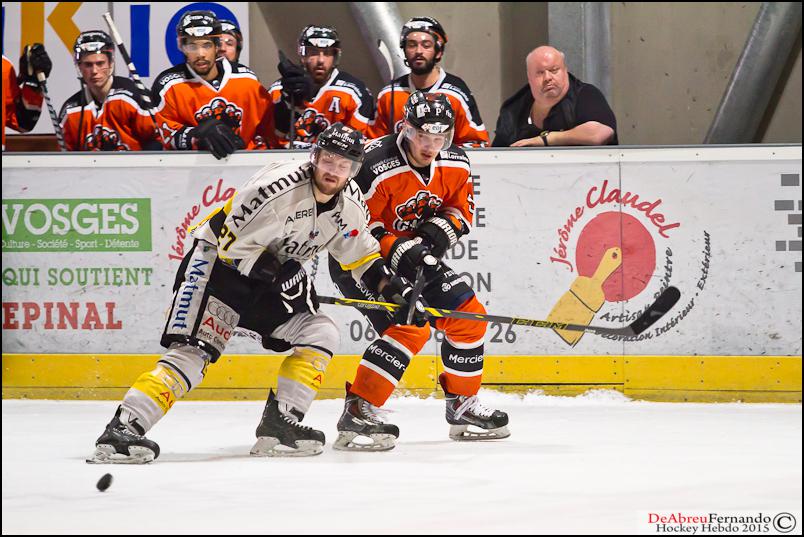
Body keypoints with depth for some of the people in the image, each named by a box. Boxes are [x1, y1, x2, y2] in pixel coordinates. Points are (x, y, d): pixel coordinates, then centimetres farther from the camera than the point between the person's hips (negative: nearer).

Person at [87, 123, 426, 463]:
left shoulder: (350, 205, -3)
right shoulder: (279, 187, -28)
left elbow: (360, 253, 13)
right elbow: (234, 241, -25)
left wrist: (391, 286, 1)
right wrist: (278, 275, -23)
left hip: (272, 275, 8)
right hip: (219, 260, -8)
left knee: (320, 333, -5)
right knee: (196, 351, -22)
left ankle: (279, 424, -2)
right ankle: (122, 429, -31)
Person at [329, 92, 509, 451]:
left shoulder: (456, 165, -6)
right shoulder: (376, 167, -29)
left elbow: (462, 209, 8)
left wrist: (440, 231, -13)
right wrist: (397, 251, -34)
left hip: (416, 255, 8)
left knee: (469, 316, 6)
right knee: (410, 328, -24)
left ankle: (462, 406, 23)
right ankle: (357, 414, -21)